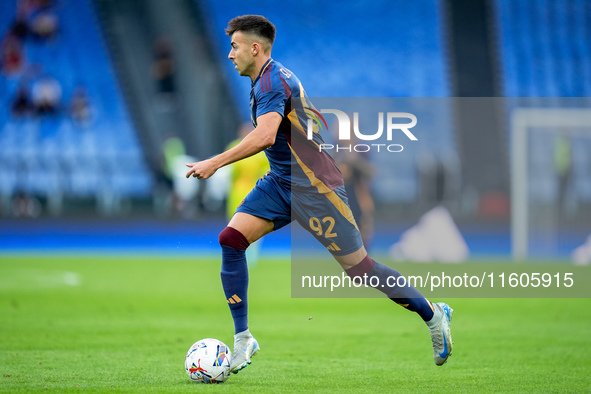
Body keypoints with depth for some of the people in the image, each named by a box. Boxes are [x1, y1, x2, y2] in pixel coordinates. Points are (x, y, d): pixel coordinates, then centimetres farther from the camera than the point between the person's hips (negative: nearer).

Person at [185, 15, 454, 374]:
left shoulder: (272, 81, -18)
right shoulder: (268, 79, 12)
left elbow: (265, 136, -34)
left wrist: (215, 163, -33)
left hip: (314, 187, -9)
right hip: (280, 183, 9)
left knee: (359, 268, -3)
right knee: (230, 240, -8)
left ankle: (433, 314, 15)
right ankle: (243, 338, -4)